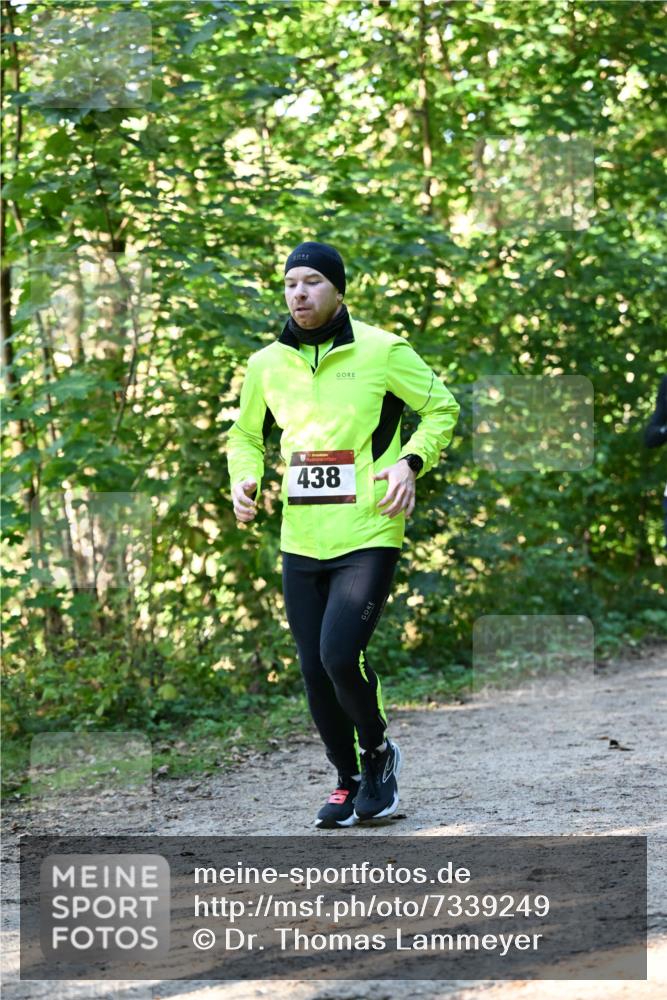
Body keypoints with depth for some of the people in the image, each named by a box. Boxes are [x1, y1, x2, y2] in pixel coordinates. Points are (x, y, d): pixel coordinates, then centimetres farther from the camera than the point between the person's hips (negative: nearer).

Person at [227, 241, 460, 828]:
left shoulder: (381, 351, -5)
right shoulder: (267, 364, 7)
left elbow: (442, 408, 5)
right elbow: (246, 434, 22)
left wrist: (411, 461, -11)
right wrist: (244, 479, 2)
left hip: (369, 537, -5)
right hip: (301, 543, 5)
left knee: (341, 654, -18)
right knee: (316, 672, 6)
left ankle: (379, 752, 10)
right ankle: (349, 779, 26)